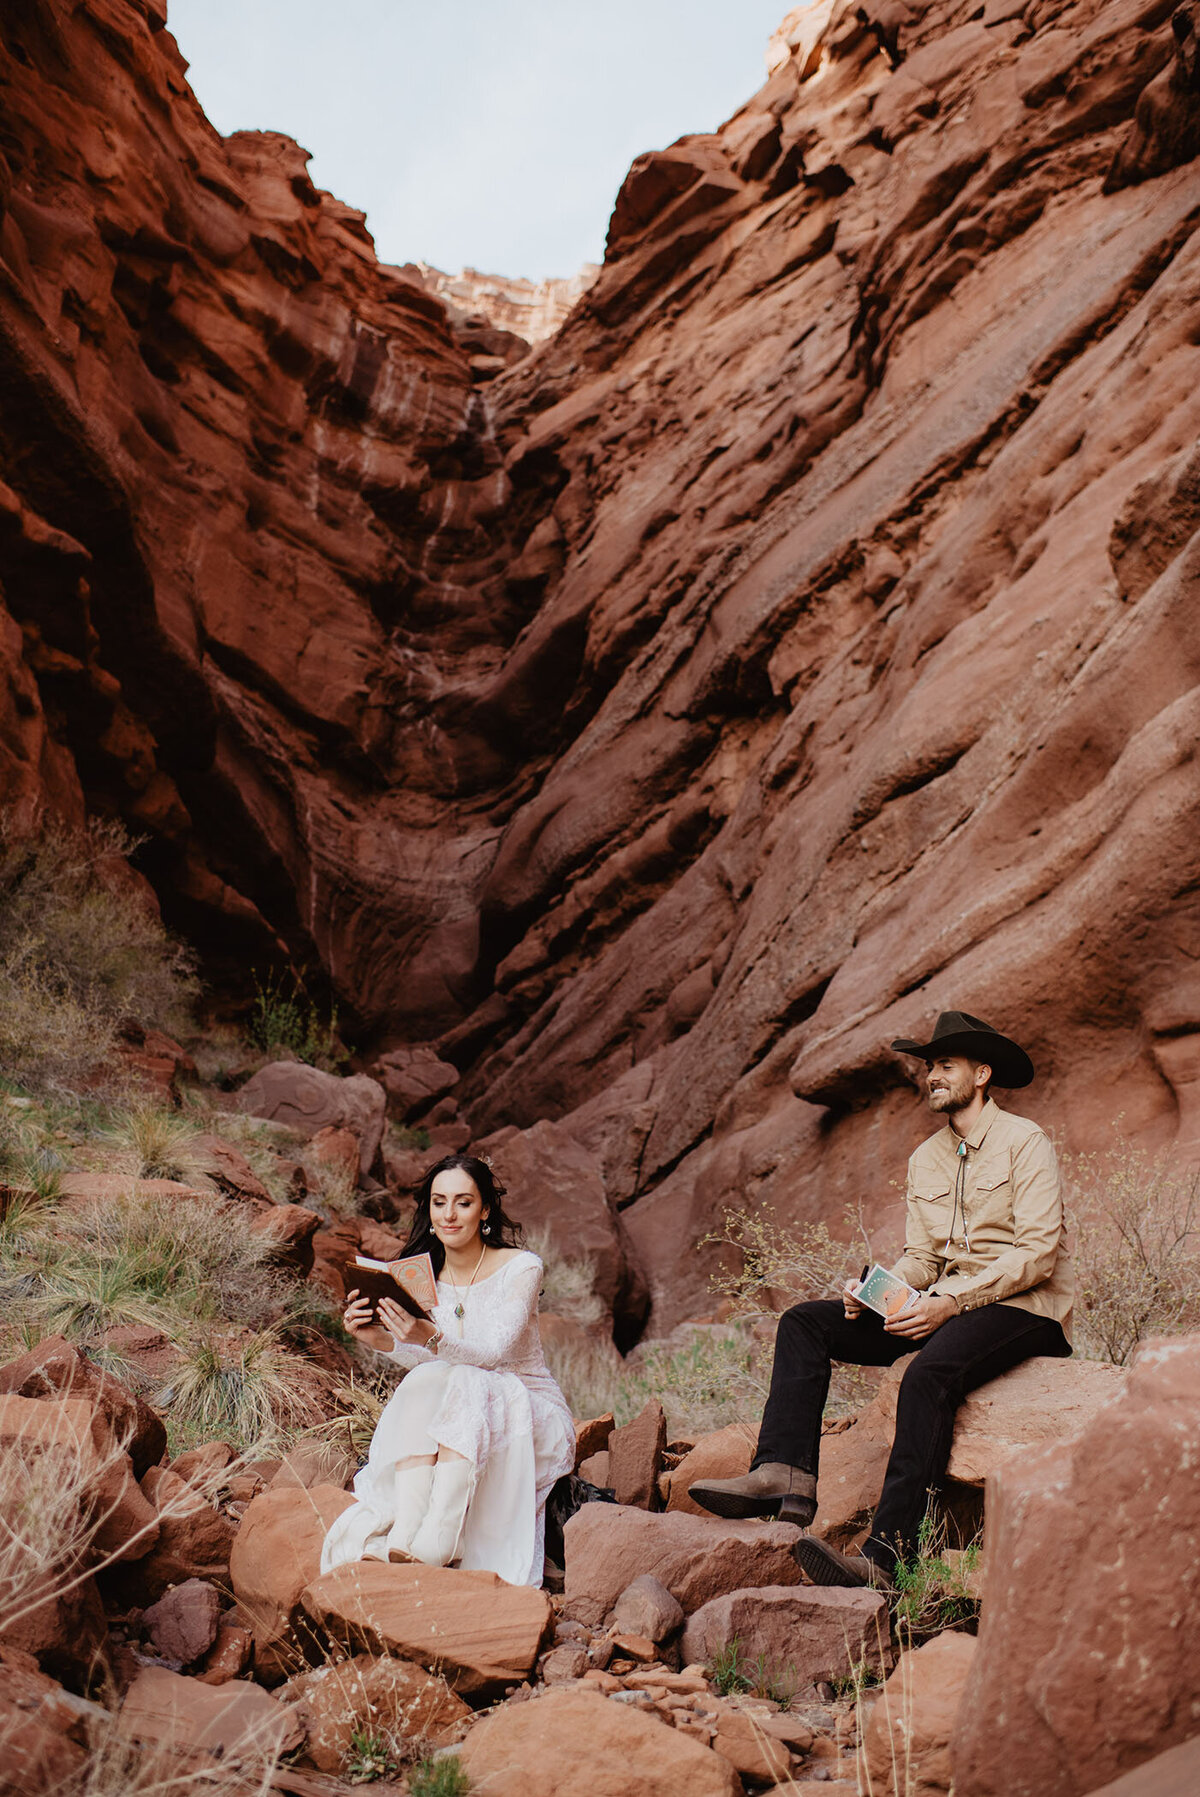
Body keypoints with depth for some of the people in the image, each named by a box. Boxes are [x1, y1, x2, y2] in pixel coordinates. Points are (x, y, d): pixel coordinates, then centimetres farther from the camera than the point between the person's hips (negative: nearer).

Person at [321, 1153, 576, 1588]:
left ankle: (436, 1542, -41)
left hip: (531, 1414, -4)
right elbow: (426, 1357, -7)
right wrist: (380, 1340, -26)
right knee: (422, 1381, -26)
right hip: (464, 1426, 4)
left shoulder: (520, 1268, -11)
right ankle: (403, 1534, -38)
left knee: (463, 1385, -32)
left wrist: (432, 1338, -41)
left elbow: (495, 1351, -23)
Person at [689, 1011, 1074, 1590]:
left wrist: (950, 1302, -21)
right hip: (949, 1305, 7)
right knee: (804, 1323, -8)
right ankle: (784, 1474, -26)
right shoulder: (925, 1159, 17)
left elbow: (1038, 1254, -13)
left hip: (1025, 1309, -7)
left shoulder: (1024, 1142, -4)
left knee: (929, 1370, -38)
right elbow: (919, 1259, 15)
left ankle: (885, 1556, -41)